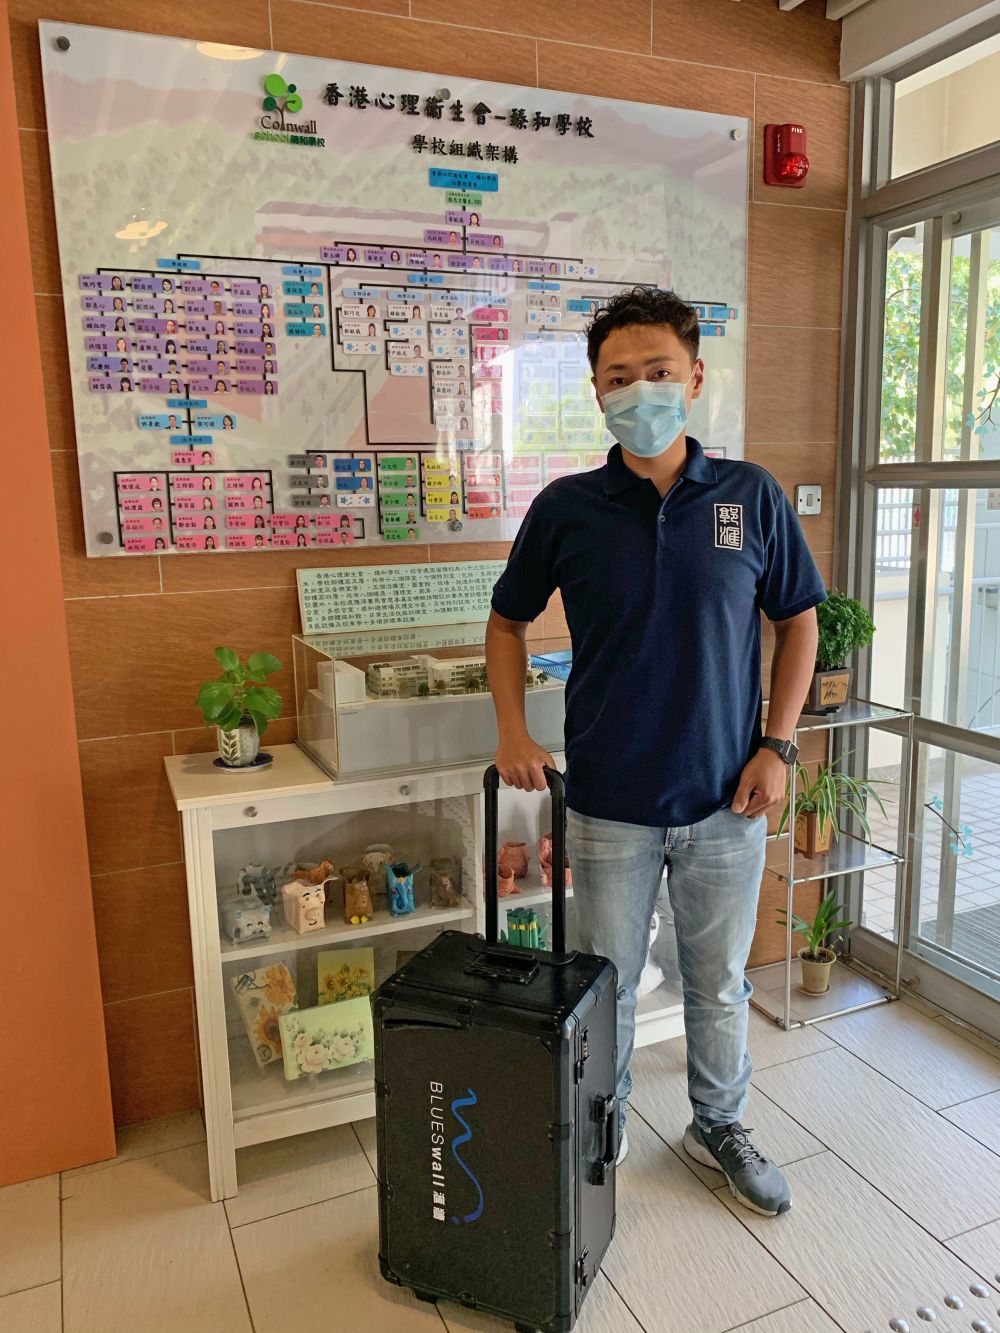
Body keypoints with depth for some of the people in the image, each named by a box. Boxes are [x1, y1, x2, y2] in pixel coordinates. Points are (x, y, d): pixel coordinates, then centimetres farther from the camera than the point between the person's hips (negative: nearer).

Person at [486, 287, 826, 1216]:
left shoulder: (752, 497, -4)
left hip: (726, 800, 1)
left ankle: (719, 1127, 44)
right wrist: (512, 732, -4)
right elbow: (508, 620, 7)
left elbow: (798, 620, 6)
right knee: (606, 985, 15)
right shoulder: (566, 509, -5)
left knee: (719, 983, 18)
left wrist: (778, 744, -3)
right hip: (610, 803, 0)